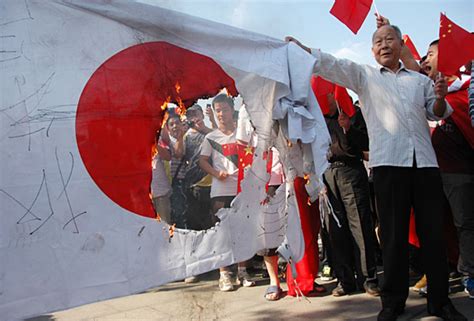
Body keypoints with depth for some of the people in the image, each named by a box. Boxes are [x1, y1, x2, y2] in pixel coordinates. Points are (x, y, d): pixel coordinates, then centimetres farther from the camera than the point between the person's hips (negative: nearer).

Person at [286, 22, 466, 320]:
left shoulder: (420, 80, 22)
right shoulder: (364, 75, 15)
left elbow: (436, 113, 22)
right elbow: (332, 64, 5)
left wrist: (440, 98, 1)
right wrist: (300, 48, -5)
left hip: (425, 161, 3)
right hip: (389, 162, -2)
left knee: (434, 232, 3)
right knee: (394, 234, 0)